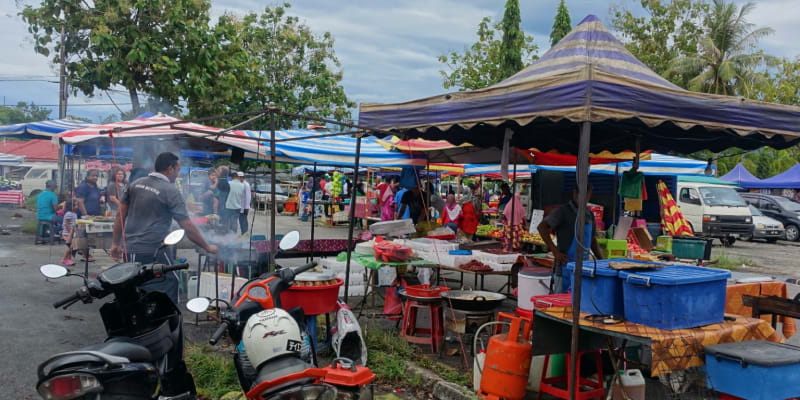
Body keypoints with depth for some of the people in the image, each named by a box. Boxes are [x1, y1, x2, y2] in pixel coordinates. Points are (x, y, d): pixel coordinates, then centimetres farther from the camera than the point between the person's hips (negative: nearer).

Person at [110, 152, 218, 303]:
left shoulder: (135, 184, 8)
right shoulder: (171, 191, -10)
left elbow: (121, 215, 11)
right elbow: (187, 227, -10)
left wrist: (116, 243, 19)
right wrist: (207, 247, -1)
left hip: (130, 250, 7)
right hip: (153, 252, -7)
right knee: (169, 285, 1)